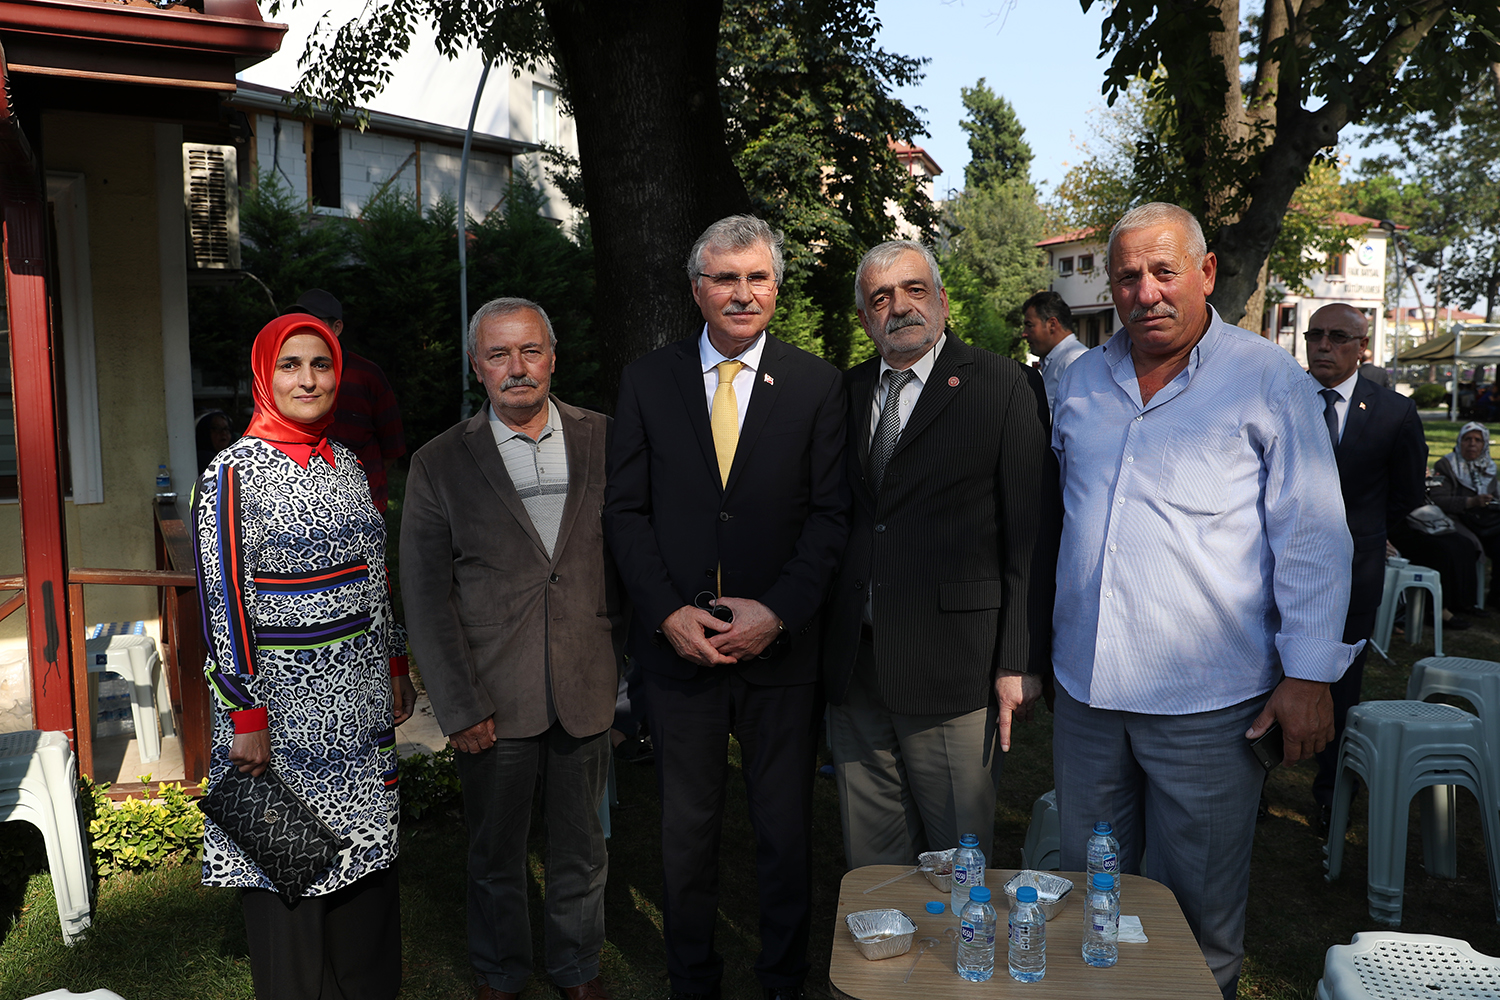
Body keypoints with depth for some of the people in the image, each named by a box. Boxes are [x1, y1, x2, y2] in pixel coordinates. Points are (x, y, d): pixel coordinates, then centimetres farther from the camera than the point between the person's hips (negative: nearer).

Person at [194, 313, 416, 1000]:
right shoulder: (234, 472, -10)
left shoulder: (347, 466, 8)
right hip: (282, 698, -6)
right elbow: (224, 600, -13)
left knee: (368, 846, 15)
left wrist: (395, 668, 14)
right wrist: (245, 715, -15)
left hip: (360, 699, 6)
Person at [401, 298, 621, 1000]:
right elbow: (425, 597, -4)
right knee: (495, 855, 16)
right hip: (494, 700, -1)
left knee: (582, 849, 17)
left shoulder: (604, 440, 0)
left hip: (587, 690, 2)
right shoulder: (439, 464, -4)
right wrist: (459, 707, -8)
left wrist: (629, 655, 2)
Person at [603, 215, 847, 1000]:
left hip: (781, 644, -1)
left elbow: (832, 513, -2)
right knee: (685, 833, 14)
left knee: (786, 834, 12)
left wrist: (777, 611, -12)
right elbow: (625, 508, 2)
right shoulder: (646, 381, 4)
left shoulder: (817, 385, 1)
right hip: (678, 643, 1)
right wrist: (668, 612, -9)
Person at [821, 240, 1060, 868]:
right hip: (853, 669, 4)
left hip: (951, 671, -4)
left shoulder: (1004, 386, -2)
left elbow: (1035, 533, -6)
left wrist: (1021, 662, -10)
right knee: (870, 867, 16)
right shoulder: (848, 391, 11)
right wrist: (824, 642, 5)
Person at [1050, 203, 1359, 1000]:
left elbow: (1312, 537, -6)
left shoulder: (1270, 382, -4)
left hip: (1207, 700, -4)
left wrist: (1308, 673, -10)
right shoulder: (1081, 381, 9)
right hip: (1087, 688, 5)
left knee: (1196, 908, 10)